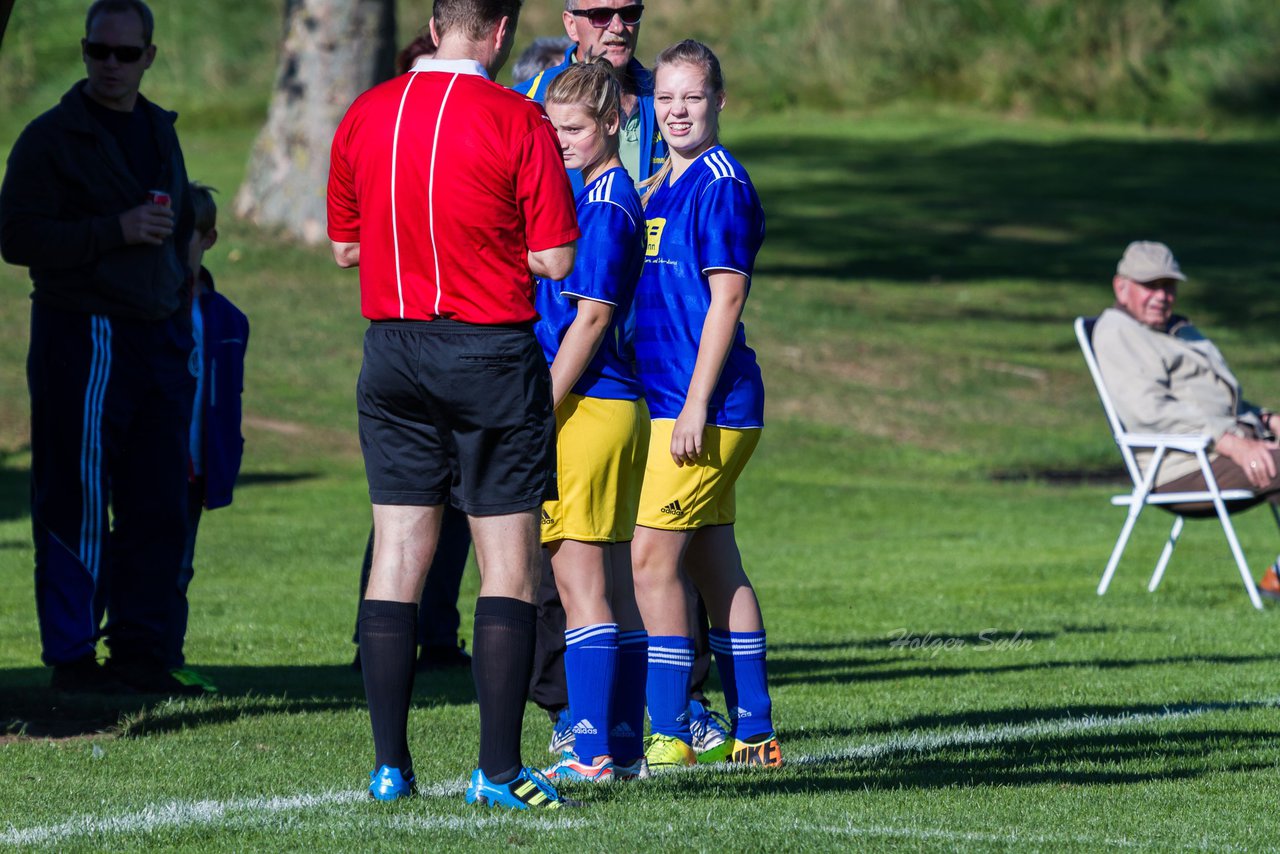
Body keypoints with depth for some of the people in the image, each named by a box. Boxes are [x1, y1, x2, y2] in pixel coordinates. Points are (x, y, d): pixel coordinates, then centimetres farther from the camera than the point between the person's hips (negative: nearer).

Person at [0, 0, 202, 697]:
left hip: (157, 341, 6)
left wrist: (182, 316, 18)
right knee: (77, 506, -5)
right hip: (82, 342, -6)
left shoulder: (160, 134, 17)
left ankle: (140, 652, 10)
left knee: (159, 508, 4)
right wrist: (114, 231, -18)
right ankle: (72, 657, 0)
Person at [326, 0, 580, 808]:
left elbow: (344, 246, 12)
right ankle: (499, 769, -3)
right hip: (492, 350, -4)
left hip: (393, 349, 4)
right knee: (510, 565, 1)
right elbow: (555, 258, -10)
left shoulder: (365, 115, 4)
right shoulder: (518, 121, -10)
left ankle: (390, 765, 5)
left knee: (398, 558, 7)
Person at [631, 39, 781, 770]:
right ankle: (754, 732, 16)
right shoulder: (661, 187, 16)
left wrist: (695, 406, -19)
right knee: (715, 565, 11)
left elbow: (726, 298, -16)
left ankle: (670, 733, -7)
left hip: (704, 407, -9)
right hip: (669, 401, 9)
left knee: (651, 558, -9)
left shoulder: (721, 184, -11)